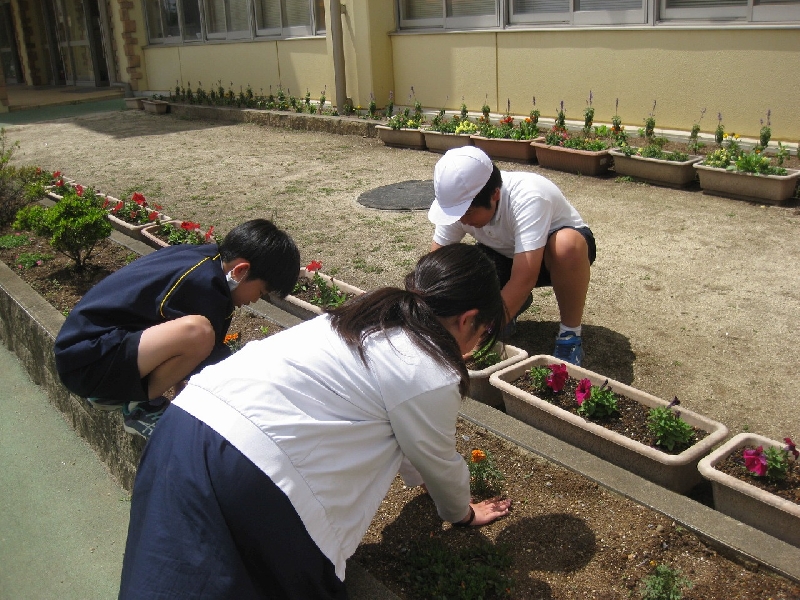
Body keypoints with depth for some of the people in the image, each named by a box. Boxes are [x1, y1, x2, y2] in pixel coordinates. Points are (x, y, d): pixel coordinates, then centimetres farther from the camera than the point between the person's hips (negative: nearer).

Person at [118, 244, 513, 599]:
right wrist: (462, 512, 34)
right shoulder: (431, 376, -6)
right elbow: (439, 465, 12)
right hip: (249, 469, -9)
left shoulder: (368, 315, 19)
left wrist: (419, 476, 49)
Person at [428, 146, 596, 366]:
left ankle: (570, 335, -17)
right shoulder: (458, 203, -22)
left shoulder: (528, 198, -38)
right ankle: (516, 302, 9)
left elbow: (523, 280, -44)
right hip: (506, 257, 5)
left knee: (566, 245, -41)